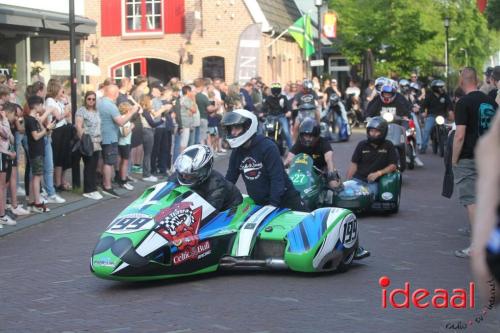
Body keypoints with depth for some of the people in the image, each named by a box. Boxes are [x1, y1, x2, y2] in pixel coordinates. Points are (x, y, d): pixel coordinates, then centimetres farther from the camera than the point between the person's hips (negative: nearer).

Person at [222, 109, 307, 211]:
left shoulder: (267, 147, -19)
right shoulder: (236, 152, 3)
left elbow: (277, 178, -22)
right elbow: (230, 178, 9)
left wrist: (273, 204, -25)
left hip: (282, 199, -6)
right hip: (259, 203, 6)